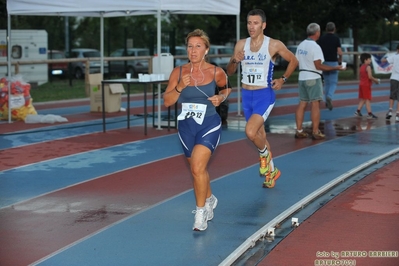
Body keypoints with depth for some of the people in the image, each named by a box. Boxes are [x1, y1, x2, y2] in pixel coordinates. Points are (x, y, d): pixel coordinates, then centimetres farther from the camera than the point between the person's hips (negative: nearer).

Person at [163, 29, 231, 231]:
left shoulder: (216, 72, -10)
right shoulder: (178, 72, -6)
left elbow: (226, 88, 12)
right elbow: (167, 102, -5)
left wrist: (221, 98, -9)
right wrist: (179, 87, -21)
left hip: (209, 125, -4)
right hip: (186, 126, 4)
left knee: (197, 167, -21)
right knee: (198, 169, 20)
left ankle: (201, 211, -6)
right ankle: (209, 199, 47)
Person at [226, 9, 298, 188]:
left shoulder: (274, 45, -10)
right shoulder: (241, 45, 1)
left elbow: (293, 61, 5)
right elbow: (229, 72, 6)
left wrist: (283, 79, -5)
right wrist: (234, 61, -15)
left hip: (265, 95, -5)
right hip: (246, 95, 5)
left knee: (250, 132, -24)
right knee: (259, 135, 16)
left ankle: (264, 154, 8)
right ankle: (272, 171, 34)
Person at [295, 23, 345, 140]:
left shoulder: (301, 45, 10)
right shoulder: (315, 46, -14)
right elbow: (318, 66, -17)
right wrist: (336, 68, -12)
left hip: (302, 77, 7)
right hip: (313, 78, -7)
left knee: (302, 103, 9)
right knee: (315, 104, -3)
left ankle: (299, 130, 9)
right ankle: (315, 132, -3)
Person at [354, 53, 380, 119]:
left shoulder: (361, 67, 12)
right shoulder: (368, 67, -15)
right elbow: (370, 76, -23)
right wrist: (376, 80, -7)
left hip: (361, 84, 8)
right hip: (366, 85, -8)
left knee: (362, 99, 16)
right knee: (367, 99, -8)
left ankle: (358, 111, 16)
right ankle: (369, 114, -8)